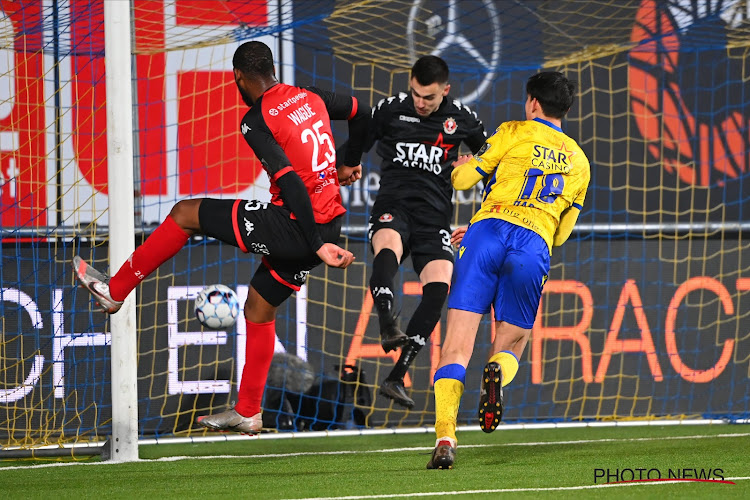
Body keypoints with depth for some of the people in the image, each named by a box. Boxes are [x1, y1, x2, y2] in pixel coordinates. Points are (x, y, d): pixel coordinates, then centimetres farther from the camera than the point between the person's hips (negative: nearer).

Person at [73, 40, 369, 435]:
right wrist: (349, 164, 40)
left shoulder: (256, 122, -14)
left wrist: (316, 246, -21)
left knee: (185, 214, 4)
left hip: (295, 225, -8)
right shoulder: (311, 98, 8)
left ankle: (115, 291, 14)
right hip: (330, 221, 8)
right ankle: (247, 412, 27)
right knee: (259, 310, 22)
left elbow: (291, 183, -22)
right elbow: (361, 114, 25)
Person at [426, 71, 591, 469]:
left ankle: (445, 435, -24)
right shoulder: (578, 162, 25)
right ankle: (497, 371, -25)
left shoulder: (515, 132, 13)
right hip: (535, 246, 2)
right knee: (510, 346, 15)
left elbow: (463, 178, 12)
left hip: (490, 228, -2)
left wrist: (462, 167, 36)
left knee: (456, 347, -4)